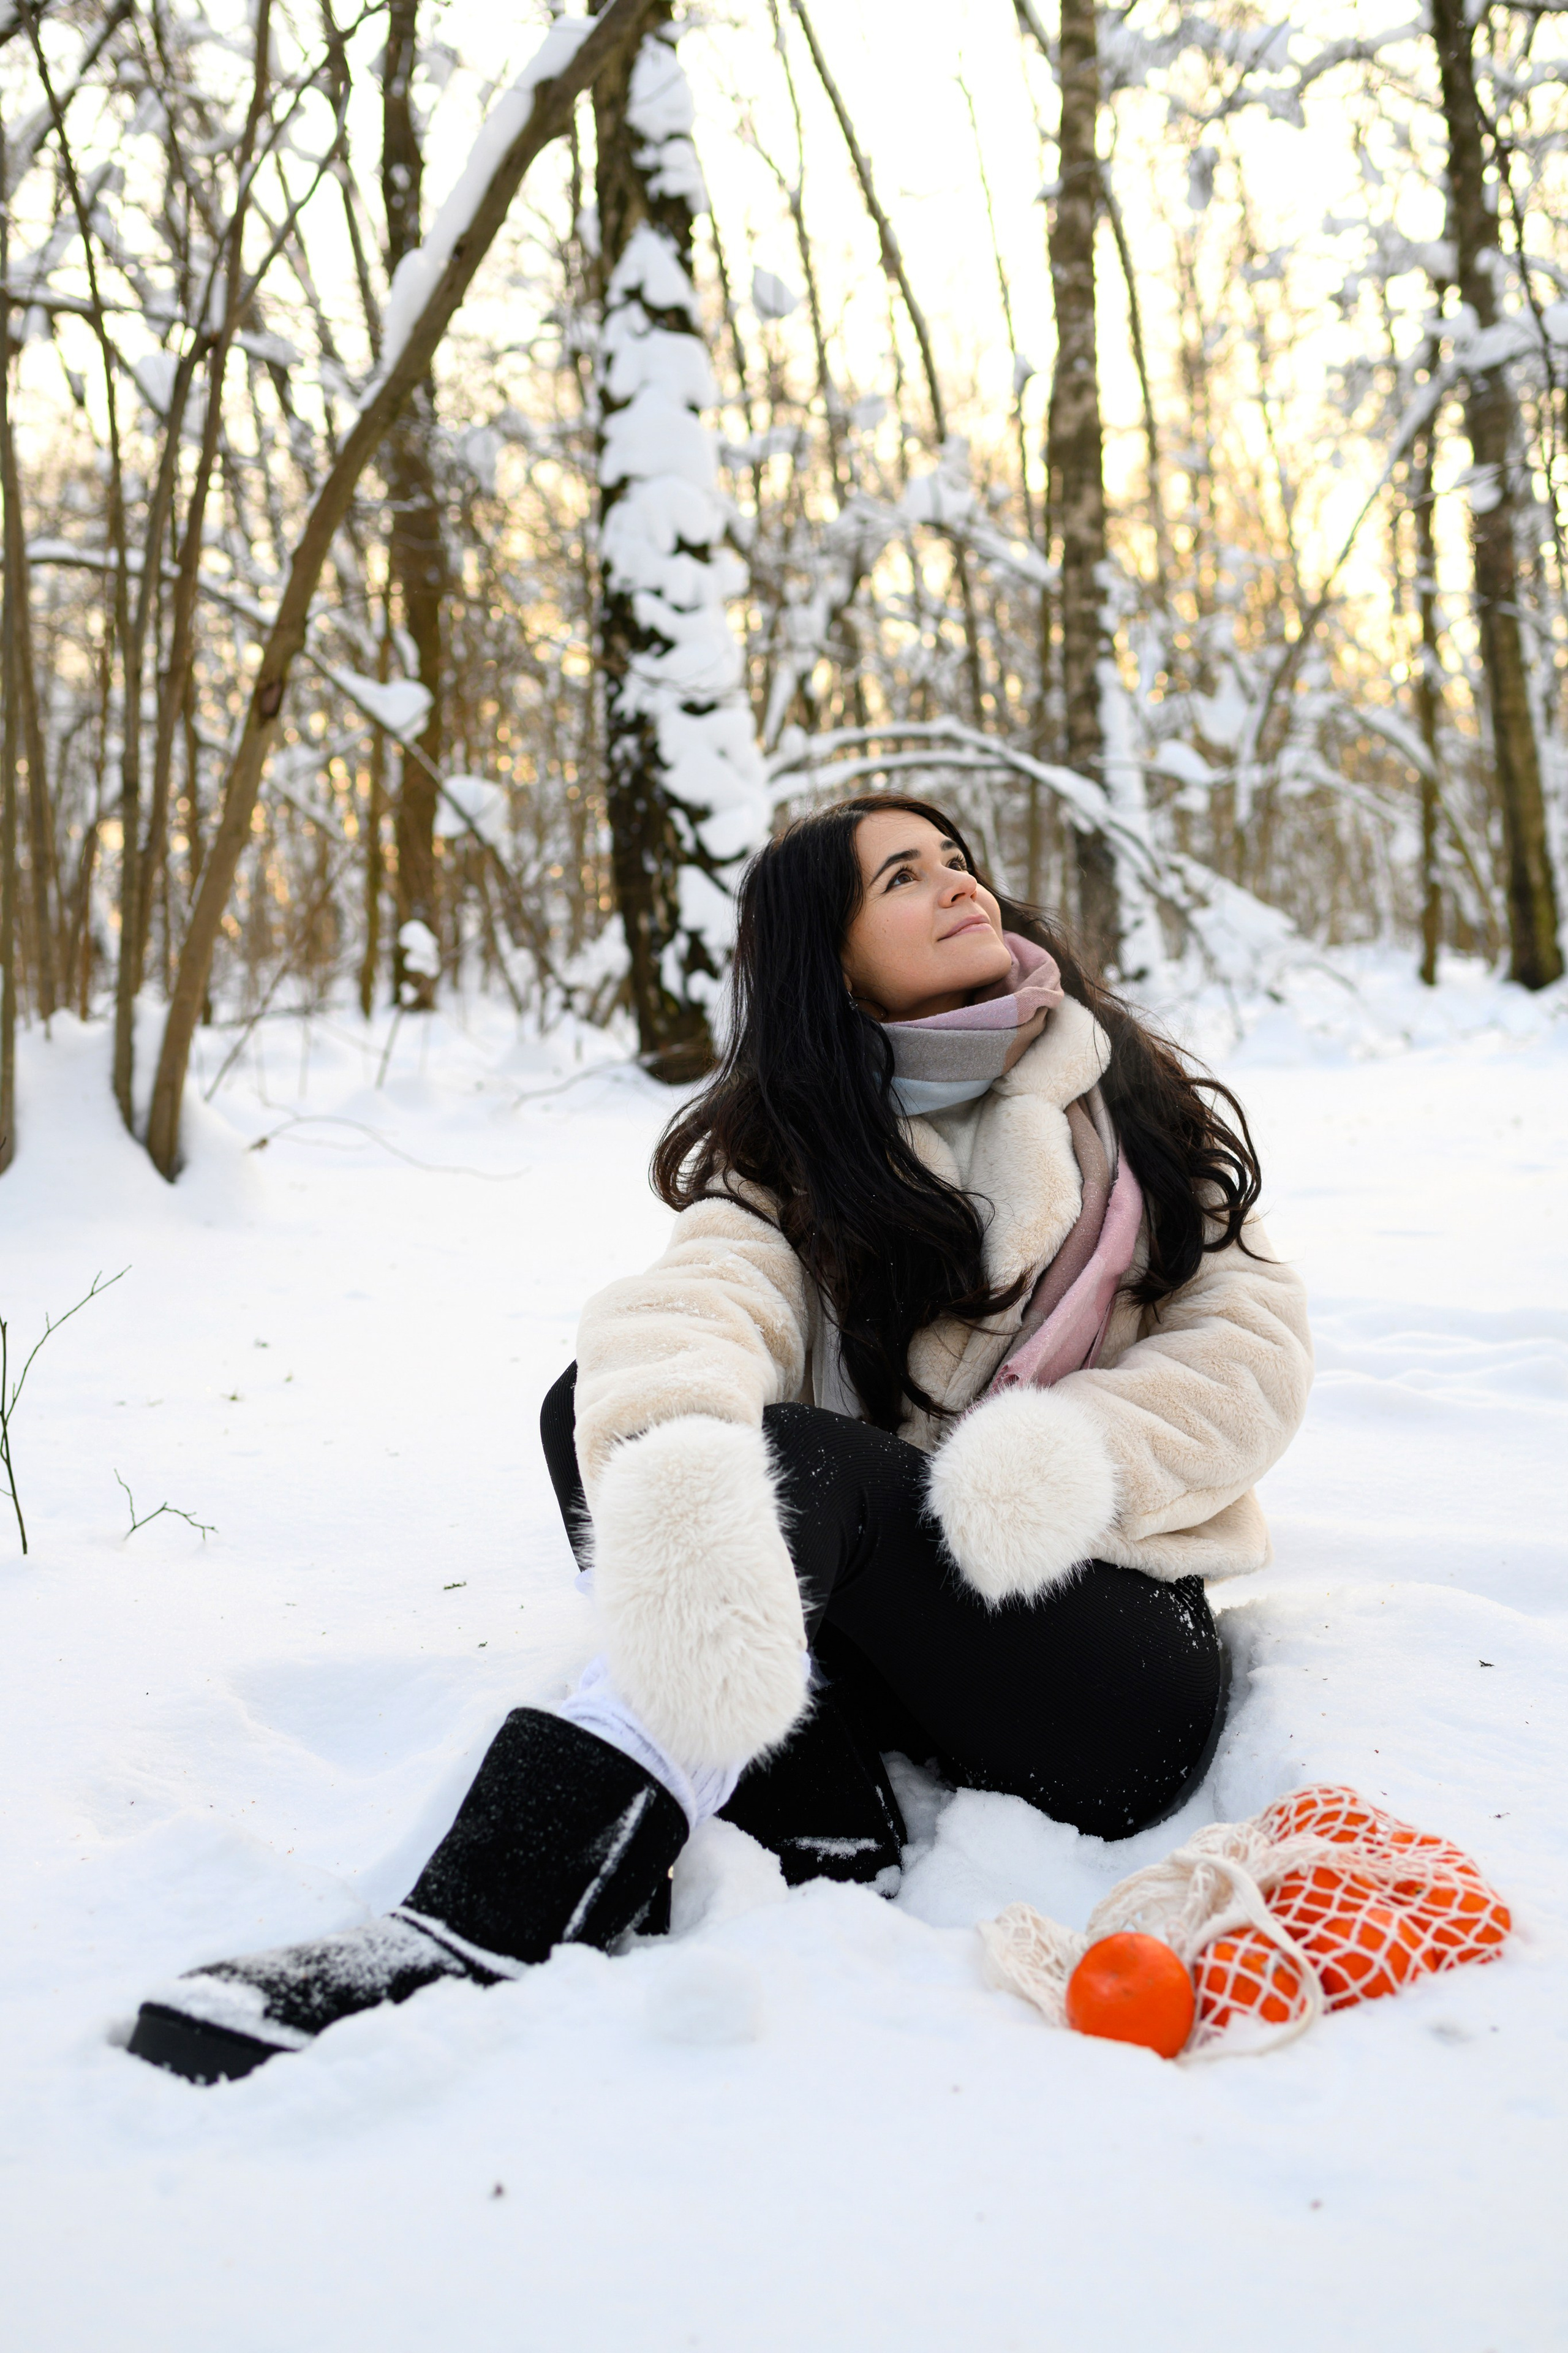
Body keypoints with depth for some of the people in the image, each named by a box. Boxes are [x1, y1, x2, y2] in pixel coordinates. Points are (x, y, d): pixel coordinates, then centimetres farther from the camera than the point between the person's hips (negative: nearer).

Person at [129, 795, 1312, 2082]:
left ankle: (479, 1941, -43)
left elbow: (1253, 1337, 1)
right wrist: (666, 1460, -40)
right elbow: (703, 1293, -16)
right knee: (606, 1403, -18)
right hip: (872, 1630, 2)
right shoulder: (789, 1143, 7)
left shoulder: (1139, 1099, 10)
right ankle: (821, 1861, -31)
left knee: (798, 1458, -30)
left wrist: (1072, 1456, -19)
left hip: (1116, 1639, -2)